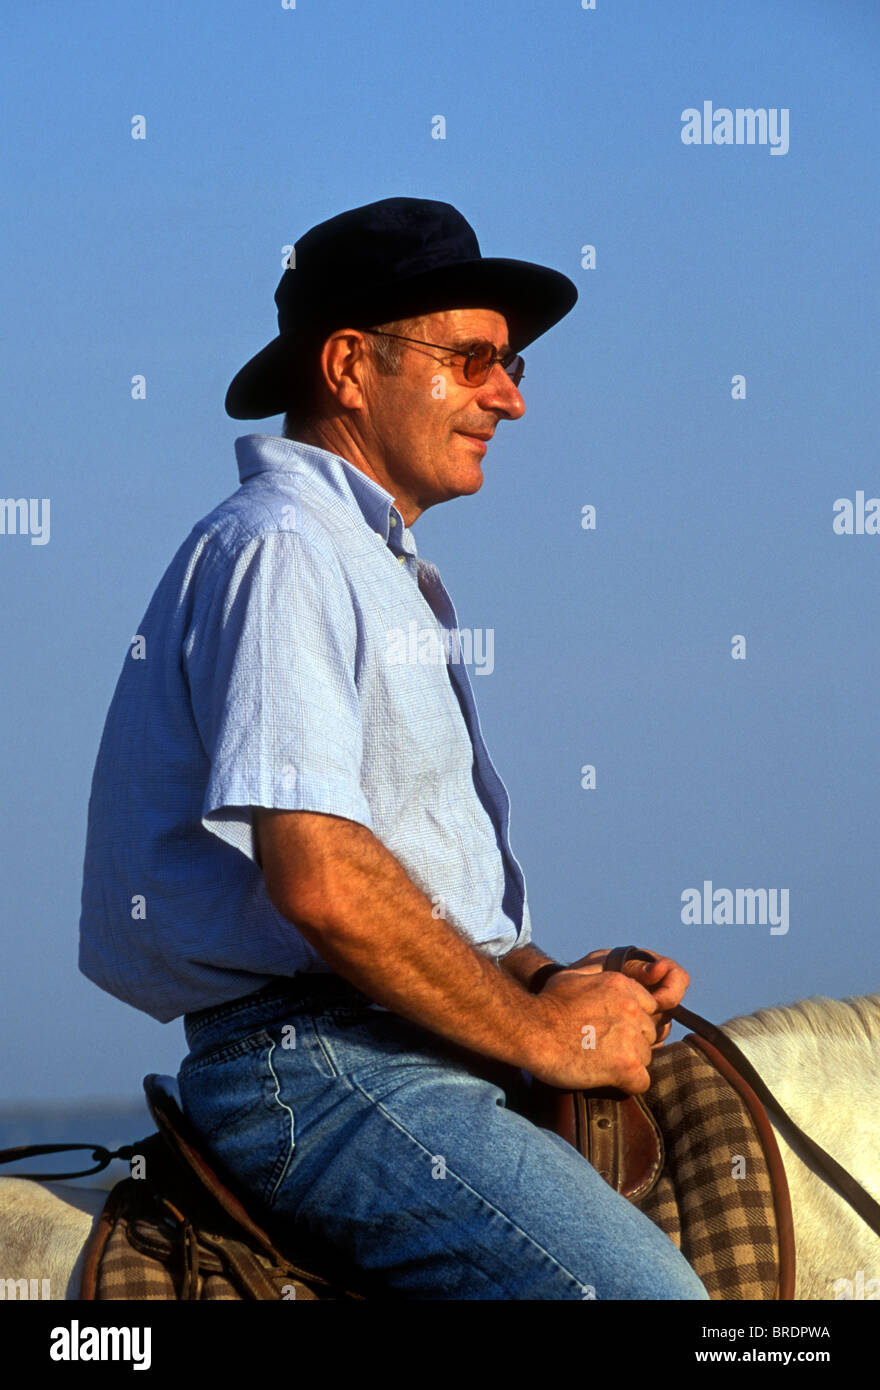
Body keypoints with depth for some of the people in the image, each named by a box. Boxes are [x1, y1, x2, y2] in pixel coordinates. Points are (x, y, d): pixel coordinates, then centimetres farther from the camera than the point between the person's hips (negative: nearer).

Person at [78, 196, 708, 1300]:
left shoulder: (394, 575, 25)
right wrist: (541, 1032, -12)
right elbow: (319, 878, -21)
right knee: (641, 1289, -26)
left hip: (414, 1050, 10)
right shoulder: (279, 550, -9)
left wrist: (545, 979, 5)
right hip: (314, 1067, -10)